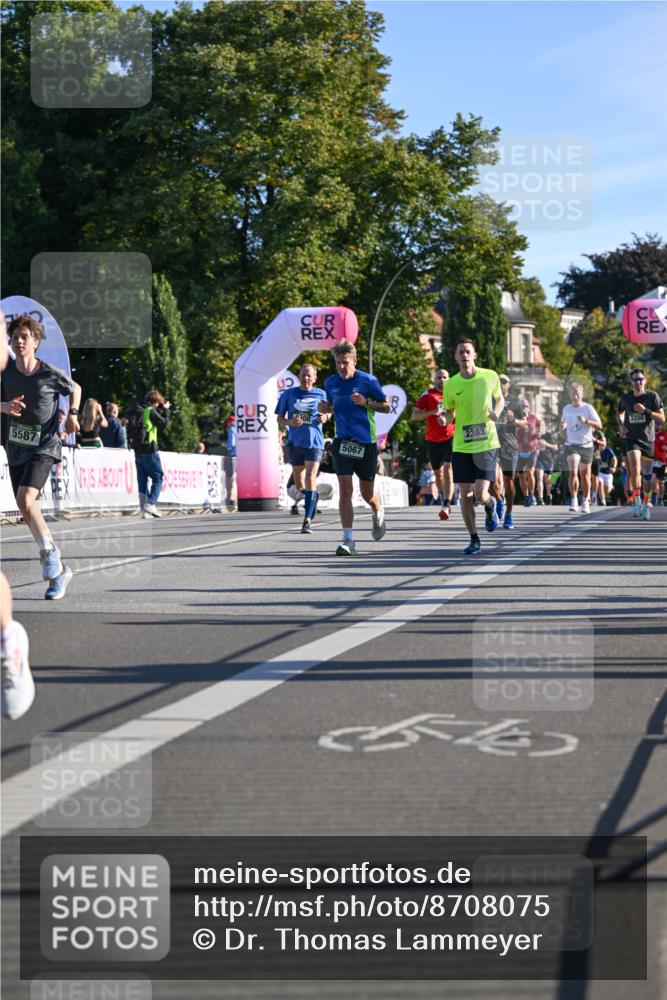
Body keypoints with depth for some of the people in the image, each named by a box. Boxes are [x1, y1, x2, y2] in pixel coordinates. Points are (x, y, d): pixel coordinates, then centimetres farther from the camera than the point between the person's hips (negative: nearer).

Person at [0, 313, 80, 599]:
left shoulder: (51, 374, -9)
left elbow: (75, 389, 10)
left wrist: (72, 414, -5)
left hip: (43, 447, -5)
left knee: (26, 501, -26)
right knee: (28, 510, 9)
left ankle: (49, 553, -4)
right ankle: (58, 571, 22)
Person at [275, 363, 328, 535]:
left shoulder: (321, 395, 4)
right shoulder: (288, 394, 4)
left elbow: (326, 413, 18)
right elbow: (279, 419, 8)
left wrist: (323, 418, -5)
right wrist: (290, 422, -13)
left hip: (314, 442, -2)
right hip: (294, 442, 2)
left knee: (310, 479, -14)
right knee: (299, 485, 9)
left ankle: (307, 521, -18)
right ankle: (312, 499, 41)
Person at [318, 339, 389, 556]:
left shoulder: (368, 381, -6)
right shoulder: (330, 383, 4)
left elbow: (386, 406, 0)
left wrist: (365, 402, -17)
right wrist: (324, 408, -2)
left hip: (366, 442, -2)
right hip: (342, 441, 2)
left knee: (367, 492, 9)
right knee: (344, 490, -11)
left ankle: (378, 514, 45)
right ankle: (348, 540, -11)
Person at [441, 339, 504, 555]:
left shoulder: (490, 376, -3)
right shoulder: (450, 384, 0)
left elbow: (500, 399, 15)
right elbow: (449, 413, 10)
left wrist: (497, 412, -7)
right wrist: (444, 418, -14)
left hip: (486, 444, -2)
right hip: (461, 446, 2)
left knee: (480, 494, -12)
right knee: (465, 494, 3)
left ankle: (490, 505, 26)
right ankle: (474, 539, 18)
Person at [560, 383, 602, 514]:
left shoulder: (588, 408, -3)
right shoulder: (566, 409, 8)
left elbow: (599, 425, -9)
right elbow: (563, 423, 28)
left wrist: (586, 421, -23)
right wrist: (562, 431, 9)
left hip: (586, 445, -1)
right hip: (571, 445, 1)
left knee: (585, 474, 6)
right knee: (573, 472, -17)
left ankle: (585, 501, 21)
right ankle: (574, 500, -11)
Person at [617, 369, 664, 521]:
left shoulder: (652, 396, -4)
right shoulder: (625, 398, 2)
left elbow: (662, 417, -8)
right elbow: (621, 413, 23)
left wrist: (645, 411, -21)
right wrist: (620, 425, 3)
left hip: (648, 439, 0)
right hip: (631, 438, 0)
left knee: (647, 474, 8)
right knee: (635, 468, -22)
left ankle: (646, 504, 24)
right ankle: (637, 503, -25)